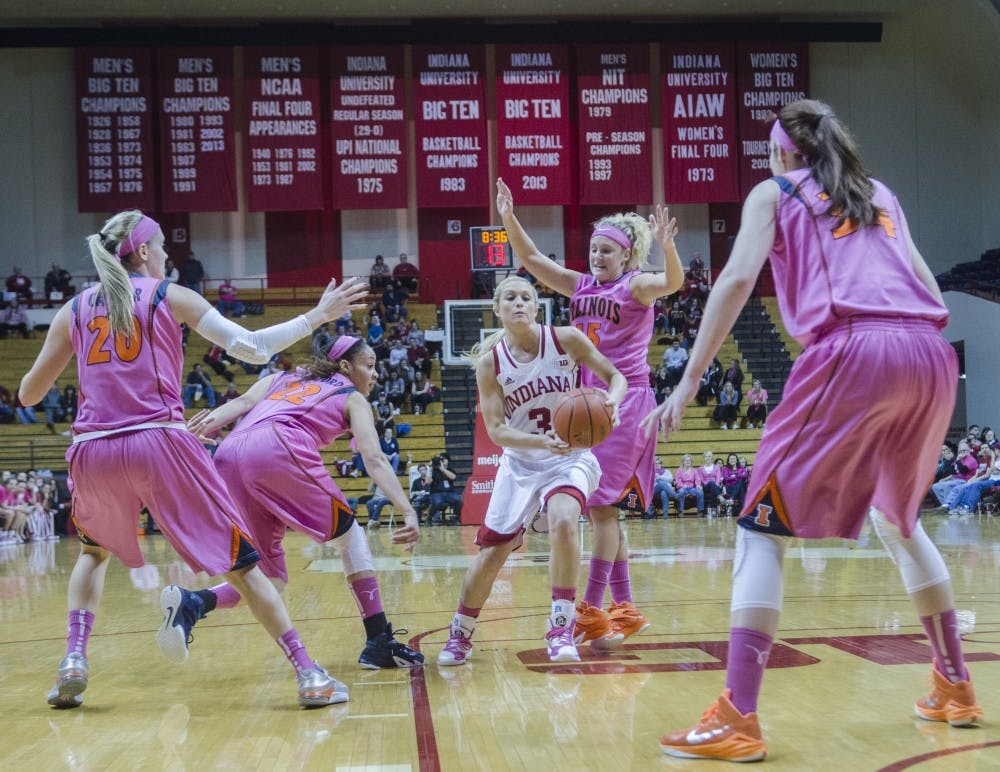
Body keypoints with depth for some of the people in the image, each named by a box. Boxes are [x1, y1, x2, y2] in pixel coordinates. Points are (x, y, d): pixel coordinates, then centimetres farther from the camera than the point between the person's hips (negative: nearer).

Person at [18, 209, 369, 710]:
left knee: (95, 550, 32)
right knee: (237, 560, 4)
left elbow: (28, 394, 17)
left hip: (93, 452, 3)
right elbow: (252, 348, 1)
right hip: (160, 444, -3)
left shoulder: (74, 309, 14)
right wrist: (317, 316, 12)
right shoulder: (170, 296, 7)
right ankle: (309, 675, -1)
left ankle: (74, 660, 14)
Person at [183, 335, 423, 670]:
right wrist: (408, 512, -1)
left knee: (271, 576, 15)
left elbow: (244, 402, 17)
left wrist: (207, 423, 0)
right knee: (349, 535, 15)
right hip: (278, 450, -5)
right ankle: (379, 642, 7)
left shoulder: (283, 378, 37)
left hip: (227, 456, 5)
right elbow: (374, 459, 8)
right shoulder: (352, 398, 23)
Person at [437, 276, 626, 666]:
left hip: (571, 458, -2)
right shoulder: (490, 363, -9)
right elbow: (496, 430, -13)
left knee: (562, 520, -31)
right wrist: (543, 442, -30)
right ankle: (459, 636, 25)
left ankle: (562, 627, -17)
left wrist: (611, 401, -26)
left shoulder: (566, 340, -10)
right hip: (520, 464, 2)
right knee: (490, 554, 2)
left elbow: (615, 376, -2)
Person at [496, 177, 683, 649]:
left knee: (602, 506, -11)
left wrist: (667, 246, -44)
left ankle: (592, 609, -8)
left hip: (626, 402, -7)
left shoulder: (636, 285, -5)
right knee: (602, 509, 9)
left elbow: (672, 282, -25)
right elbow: (531, 260, 10)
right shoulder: (581, 286, 12)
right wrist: (508, 218, -4)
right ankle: (625, 608, 16)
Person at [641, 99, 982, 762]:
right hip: (930, 358, 5)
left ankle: (738, 720, -10)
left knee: (764, 525, 1)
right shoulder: (881, 194, 30)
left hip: (851, 353, -5)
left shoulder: (774, 192, 16)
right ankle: (955, 688, 32)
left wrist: (688, 383, -2)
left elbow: (738, 278, 0)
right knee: (899, 518, 28)